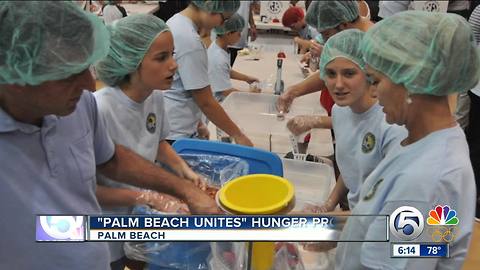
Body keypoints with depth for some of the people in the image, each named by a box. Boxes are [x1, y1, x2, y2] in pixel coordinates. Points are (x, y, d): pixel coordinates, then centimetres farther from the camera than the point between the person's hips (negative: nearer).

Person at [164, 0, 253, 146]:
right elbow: (206, 102, -17)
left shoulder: (175, 22, 5)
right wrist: (238, 135, -8)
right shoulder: (189, 40, -23)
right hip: (176, 134, -9)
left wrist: (196, 122, 16)